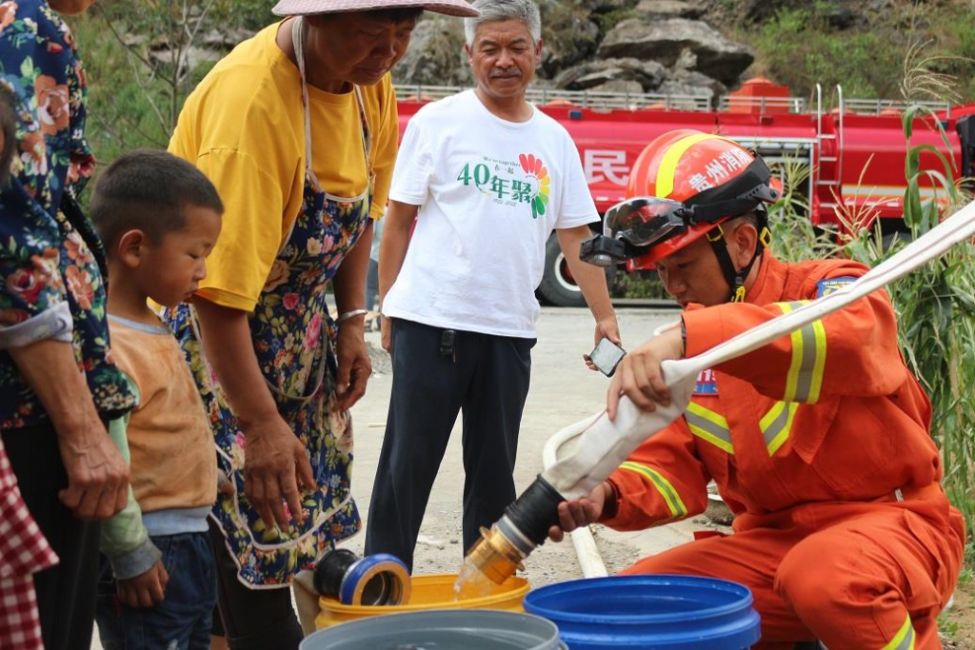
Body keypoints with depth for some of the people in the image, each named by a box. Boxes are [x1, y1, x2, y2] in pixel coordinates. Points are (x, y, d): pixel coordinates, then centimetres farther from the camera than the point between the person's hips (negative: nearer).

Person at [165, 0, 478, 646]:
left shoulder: (368, 80, -4)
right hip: (213, 327, -8)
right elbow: (219, 290, -31)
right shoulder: (250, 100, -31)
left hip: (298, 323, 8)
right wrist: (260, 425, -29)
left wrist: (351, 323, 6)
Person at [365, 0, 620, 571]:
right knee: (409, 465, 1)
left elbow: (577, 236, 12)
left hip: (511, 330, 4)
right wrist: (388, 308, -2)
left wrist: (605, 317, 4)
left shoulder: (554, 141, 11)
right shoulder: (438, 123, 0)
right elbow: (399, 220, 2)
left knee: (495, 472, 11)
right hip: (431, 322, -4)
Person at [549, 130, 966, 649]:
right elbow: (675, 464, 5)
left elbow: (846, 338, -37)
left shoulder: (827, 286, -11)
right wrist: (611, 497, -18)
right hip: (771, 537, 7)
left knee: (825, 576, -38)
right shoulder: (686, 349, 9)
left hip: (889, 521, -6)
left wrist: (690, 336, -48)